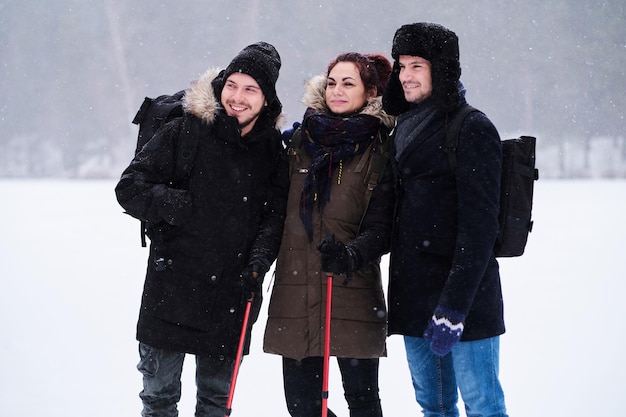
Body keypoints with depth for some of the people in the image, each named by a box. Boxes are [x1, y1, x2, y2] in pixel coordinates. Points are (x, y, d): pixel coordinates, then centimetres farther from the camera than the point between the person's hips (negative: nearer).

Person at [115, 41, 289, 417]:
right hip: (172, 286, -2)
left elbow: (276, 215, 6)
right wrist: (177, 206, -17)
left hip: (232, 292, 2)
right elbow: (130, 186, -3)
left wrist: (258, 263, -9)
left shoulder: (272, 148, 5)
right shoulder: (186, 131, -4)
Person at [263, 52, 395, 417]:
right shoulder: (300, 140, 11)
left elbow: (382, 230, -7)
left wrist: (350, 254, -25)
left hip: (353, 292, -4)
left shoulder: (380, 152, -1)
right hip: (295, 291, 4)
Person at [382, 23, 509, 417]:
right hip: (411, 292, 8)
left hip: (462, 292, -7)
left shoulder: (472, 129, -8)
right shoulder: (406, 128, 15)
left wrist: (455, 304, -21)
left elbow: (479, 223, -15)